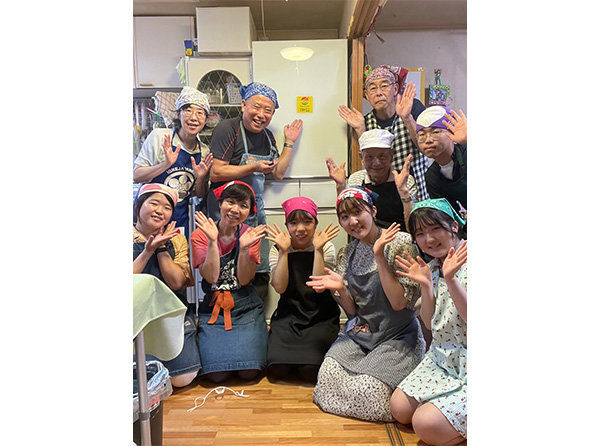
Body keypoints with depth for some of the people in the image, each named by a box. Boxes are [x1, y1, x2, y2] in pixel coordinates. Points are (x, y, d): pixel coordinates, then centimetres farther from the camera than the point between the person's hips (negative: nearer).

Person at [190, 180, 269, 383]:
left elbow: (244, 280, -8)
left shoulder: (251, 236, 0)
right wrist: (213, 241, -21)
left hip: (246, 307, 0)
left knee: (249, 372, -15)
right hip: (213, 307, 0)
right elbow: (211, 277, -12)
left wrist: (244, 248, -21)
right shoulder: (200, 235, -2)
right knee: (217, 374, -14)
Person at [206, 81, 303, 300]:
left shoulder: (267, 136, 12)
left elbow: (278, 172, 16)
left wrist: (289, 143, 11)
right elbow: (215, 173, -18)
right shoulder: (227, 129, -12)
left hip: (256, 210, 7)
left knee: (261, 273, 10)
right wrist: (254, 168, -21)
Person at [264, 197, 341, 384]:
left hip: (321, 317, -1)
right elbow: (280, 287, -11)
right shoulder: (277, 250, 1)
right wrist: (283, 251, -16)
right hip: (288, 315, 1)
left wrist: (318, 250, -18)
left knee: (311, 371, -19)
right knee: (277, 369, -17)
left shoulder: (326, 247, -2)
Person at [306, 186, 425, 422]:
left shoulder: (400, 243, -11)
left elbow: (399, 302, -18)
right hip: (359, 332, 5)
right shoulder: (347, 254, 5)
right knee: (327, 378, -16)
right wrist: (340, 288, -14)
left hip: (397, 336, -4)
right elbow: (353, 310, 7)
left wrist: (379, 256, -24)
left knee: (365, 392, -21)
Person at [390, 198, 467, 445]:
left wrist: (450, 280, -31)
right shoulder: (433, 267, 5)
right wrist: (426, 286, -7)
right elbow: (431, 323, 6)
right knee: (400, 409, 6)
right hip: (441, 357, 8)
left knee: (427, 424, -16)